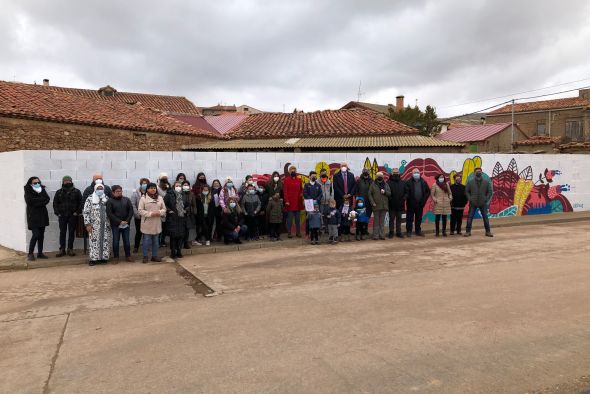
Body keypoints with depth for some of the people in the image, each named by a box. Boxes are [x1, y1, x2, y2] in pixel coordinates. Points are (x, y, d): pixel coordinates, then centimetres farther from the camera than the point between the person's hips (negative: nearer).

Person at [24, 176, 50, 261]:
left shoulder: (42, 190, 11)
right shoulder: (28, 192, 0)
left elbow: (47, 199, -3)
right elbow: (30, 201, -17)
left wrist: (37, 201, -13)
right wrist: (41, 199, -10)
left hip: (42, 216, 5)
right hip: (33, 216, -5)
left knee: (41, 235, 7)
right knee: (36, 234, -13)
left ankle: (40, 253, 15)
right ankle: (30, 254, -3)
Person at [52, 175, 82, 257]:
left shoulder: (76, 191, 2)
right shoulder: (59, 192, 8)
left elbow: (81, 202, 1)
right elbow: (55, 203, 9)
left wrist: (77, 212, -7)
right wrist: (57, 213, -1)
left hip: (73, 216, -1)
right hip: (62, 216, 1)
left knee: (71, 232, 4)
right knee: (62, 232, 4)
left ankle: (70, 249, 12)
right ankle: (62, 249, 10)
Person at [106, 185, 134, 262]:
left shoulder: (126, 200, 7)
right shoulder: (110, 201, -3)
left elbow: (131, 210, 3)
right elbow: (109, 214, -9)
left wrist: (127, 220, -9)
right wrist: (119, 221, -15)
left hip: (126, 224, 2)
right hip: (115, 225, -2)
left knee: (126, 241, 9)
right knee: (115, 241, 5)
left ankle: (128, 256, 20)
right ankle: (116, 257, 15)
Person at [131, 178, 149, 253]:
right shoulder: (135, 193, -1)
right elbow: (133, 205, -6)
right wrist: (138, 214, -12)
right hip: (139, 217, -1)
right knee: (138, 232, 6)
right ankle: (136, 247, 19)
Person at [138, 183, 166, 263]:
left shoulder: (160, 198, 7)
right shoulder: (143, 198, -6)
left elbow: (164, 209, 9)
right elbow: (140, 210, -10)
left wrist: (159, 212, -12)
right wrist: (150, 214, -20)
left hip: (157, 223, 4)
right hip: (147, 223, -4)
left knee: (156, 240, 12)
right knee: (146, 240, 3)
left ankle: (154, 256, 23)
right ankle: (145, 256, 16)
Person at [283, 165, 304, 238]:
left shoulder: (299, 180, 12)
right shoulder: (286, 180, 0)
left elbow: (301, 189, 18)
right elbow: (285, 191, -5)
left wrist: (302, 194, -2)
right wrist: (286, 201, -12)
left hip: (298, 202, 4)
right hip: (290, 203, -4)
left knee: (298, 218, 8)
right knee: (290, 218, 0)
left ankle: (298, 232, 15)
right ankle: (289, 233, 6)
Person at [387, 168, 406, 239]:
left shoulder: (402, 183, 9)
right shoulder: (389, 182, -5)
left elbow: (406, 192, 11)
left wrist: (404, 198, -4)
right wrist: (390, 198, -18)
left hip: (400, 205, 4)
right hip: (392, 205, -4)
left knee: (399, 219, 10)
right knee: (391, 219, 3)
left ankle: (398, 232, 17)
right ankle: (391, 232, 10)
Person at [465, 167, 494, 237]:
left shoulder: (487, 182, 1)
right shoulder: (470, 182, 0)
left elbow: (490, 192, 3)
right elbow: (466, 191, 3)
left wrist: (486, 200, -6)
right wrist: (470, 199, -7)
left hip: (483, 203, 0)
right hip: (473, 203, 0)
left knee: (485, 217, 6)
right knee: (470, 217, 0)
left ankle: (488, 232, 16)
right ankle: (468, 231, 8)